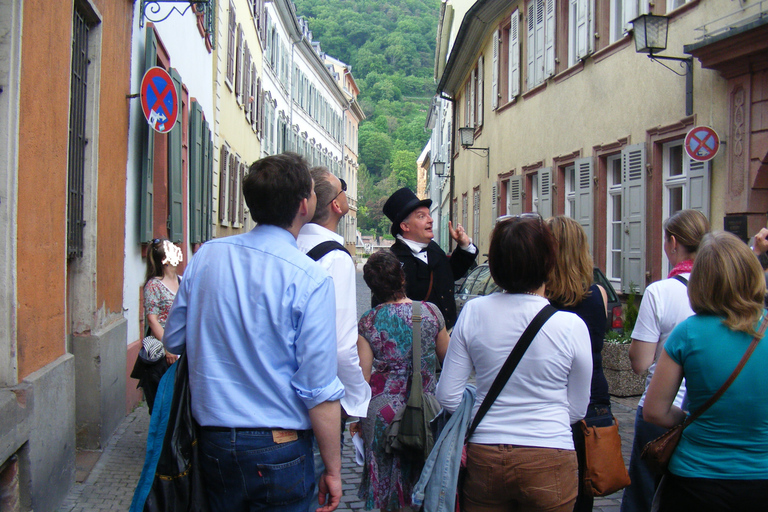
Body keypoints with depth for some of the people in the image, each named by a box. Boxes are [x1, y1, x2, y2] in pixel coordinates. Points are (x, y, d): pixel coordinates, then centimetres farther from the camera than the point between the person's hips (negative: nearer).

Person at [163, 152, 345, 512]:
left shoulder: (206, 256, -3)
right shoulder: (311, 280, -18)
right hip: (277, 449, -4)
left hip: (212, 440, 5)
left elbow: (174, 340, 8)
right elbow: (319, 390, -18)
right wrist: (333, 470, -7)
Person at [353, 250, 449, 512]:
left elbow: (363, 376, -6)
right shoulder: (431, 312, -4)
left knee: (388, 486, 12)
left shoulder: (367, 322, -7)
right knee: (422, 479, 17)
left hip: (383, 410, -1)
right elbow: (446, 357, 9)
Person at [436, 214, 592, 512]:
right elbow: (577, 410, 0)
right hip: (549, 463, -1)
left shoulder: (473, 312, -8)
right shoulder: (571, 326, -12)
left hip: (484, 458, 1)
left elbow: (447, 396, -2)